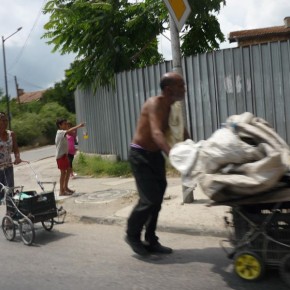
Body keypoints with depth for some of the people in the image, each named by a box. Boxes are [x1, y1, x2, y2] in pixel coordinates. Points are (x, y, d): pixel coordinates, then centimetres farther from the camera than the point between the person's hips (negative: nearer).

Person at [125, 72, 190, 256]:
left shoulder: (173, 108, 5)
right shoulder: (154, 104, -21)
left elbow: (182, 133, 11)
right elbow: (156, 133, -38)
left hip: (155, 154, 8)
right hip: (141, 155, -8)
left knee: (157, 199, 10)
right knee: (149, 199, -11)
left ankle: (151, 241, 21)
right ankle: (132, 234, 11)